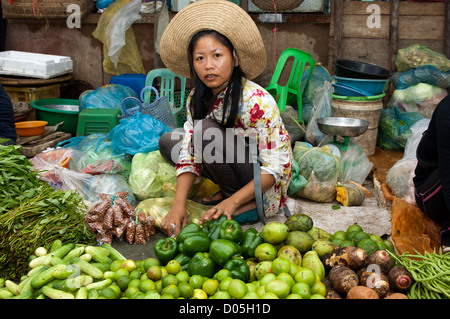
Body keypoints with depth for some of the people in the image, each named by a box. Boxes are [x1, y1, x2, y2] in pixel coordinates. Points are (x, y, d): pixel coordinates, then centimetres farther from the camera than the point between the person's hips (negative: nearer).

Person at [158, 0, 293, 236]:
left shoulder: (257, 101, -25)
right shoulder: (196, 100, -5)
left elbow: (276, 166, -23)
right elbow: (188, 155, -7)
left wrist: (232, 202, -31)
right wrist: (179, 205, -22)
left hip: (264, 187, -7)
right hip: (239, 171, 7)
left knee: (206, 129, -27)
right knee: (168, 142, 0)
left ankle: (247, 204, -12)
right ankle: (231, 189, 2)